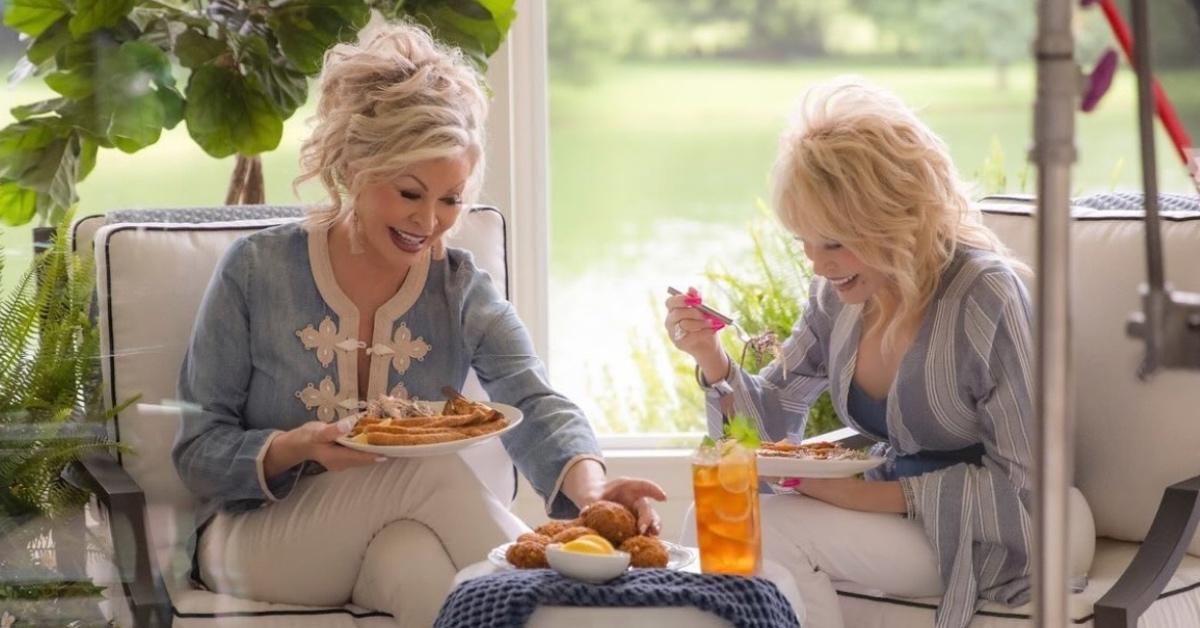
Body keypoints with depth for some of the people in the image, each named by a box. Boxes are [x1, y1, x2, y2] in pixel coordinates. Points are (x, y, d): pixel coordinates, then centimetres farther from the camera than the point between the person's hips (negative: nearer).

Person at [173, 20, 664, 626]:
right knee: (433, 468, -29)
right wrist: (293, 450, -26)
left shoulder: (461, 290, 0)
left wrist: (588, 486, -39)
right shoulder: (257, 271, -7)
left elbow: (534, 403, -17)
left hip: (403, 535, 2)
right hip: (255, 537, -2)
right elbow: (198, 451, -5)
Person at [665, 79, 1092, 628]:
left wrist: (873, 495, -23)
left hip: (982, 527, -6)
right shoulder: (840, 290, -2)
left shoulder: (984, 294, -21)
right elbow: (775, 416, 8)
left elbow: (1021, 480, -19)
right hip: (893, 504, 6)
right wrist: (712, 361, -13)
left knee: (771, 529, -24)